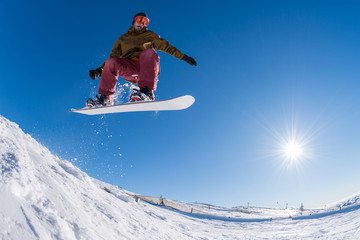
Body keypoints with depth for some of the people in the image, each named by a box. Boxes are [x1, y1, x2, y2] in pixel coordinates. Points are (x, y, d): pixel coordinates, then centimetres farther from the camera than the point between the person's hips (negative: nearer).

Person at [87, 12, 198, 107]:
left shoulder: (150, 35, 23)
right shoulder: (123, 38, 26)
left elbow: (166, 46, 18)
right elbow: (114, 56, 23)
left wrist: (183, 57, 9)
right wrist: (100, 69, 10)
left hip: (147, 67, -2)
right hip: (129, 69, 2)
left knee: (149, 53, -34)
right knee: (111, 62, -26)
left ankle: (147, 91, -49)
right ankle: (106, 98, -22)